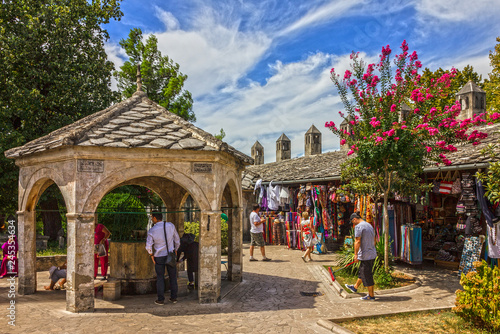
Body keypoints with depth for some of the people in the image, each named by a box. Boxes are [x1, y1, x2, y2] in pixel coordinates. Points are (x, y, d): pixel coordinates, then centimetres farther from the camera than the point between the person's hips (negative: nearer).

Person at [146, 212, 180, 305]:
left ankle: (161, 299, 11)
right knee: (173, 276, 12)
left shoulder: (152, 230, -11)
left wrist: (151, 255, 8)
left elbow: (148, 246, -9)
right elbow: (177, 240, 4)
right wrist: (175, 251, 16)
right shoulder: (171, 226, -4)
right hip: (171, 254, 2)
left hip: (159, 256, -2)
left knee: (160, 277, 8)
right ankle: (174, 297, 18)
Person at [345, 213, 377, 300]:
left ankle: (371, 295, 10)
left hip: (365, 255, -9)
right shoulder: (370, 225, 14)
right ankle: (355, 287, 40)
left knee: (367, 275, 1)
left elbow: (357, 241, -19)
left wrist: (355, 254, -14)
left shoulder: (358, 226, -14)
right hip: (373, 254, 9)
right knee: (362, 272, 23)